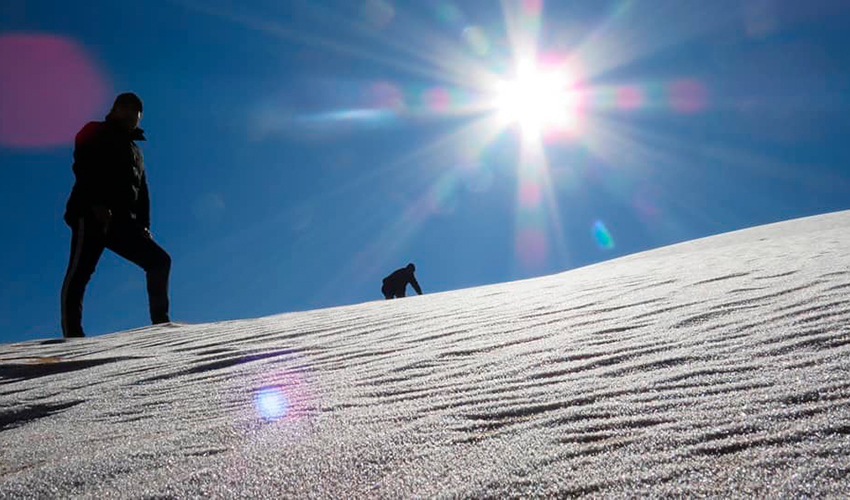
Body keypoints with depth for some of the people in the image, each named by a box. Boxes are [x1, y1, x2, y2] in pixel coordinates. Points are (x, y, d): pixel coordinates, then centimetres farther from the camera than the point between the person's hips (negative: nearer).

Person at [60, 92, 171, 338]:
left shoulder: (135, 151, 30)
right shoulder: (98, 135, 10)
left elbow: (142, 194, 25)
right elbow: (83, 169, -8)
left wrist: (144, 226, 11)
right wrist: (97, 204, -21)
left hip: (122, 221, 7)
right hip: (91, 216, -7)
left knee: (159, 261, -3)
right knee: (80, 271, -15)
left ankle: (160, 322, -3)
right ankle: (72, 333, -18)